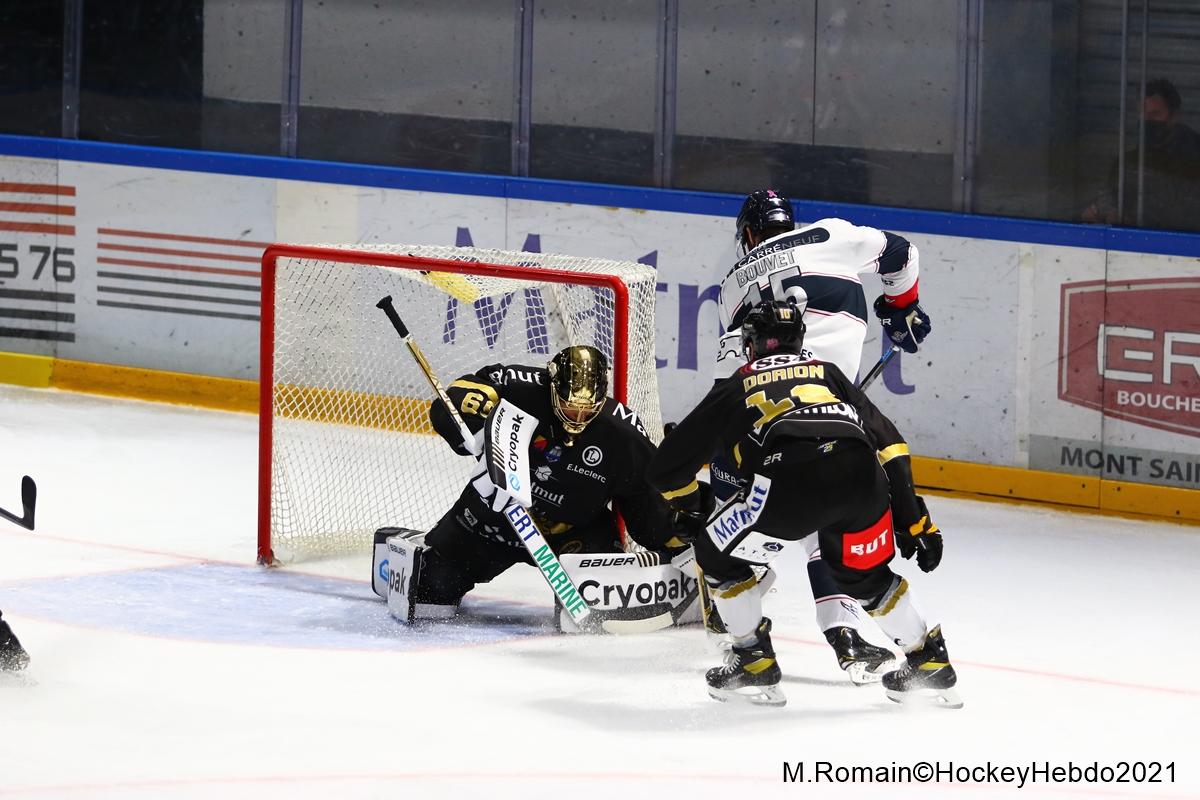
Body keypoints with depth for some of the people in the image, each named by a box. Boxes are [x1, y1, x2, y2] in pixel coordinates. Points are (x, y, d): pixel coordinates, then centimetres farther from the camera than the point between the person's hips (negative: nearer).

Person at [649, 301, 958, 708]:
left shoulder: (734, 388, 29)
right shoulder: (827, 373, 35)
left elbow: (668, 466, 31)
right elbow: (888, 444, 26)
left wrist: (690, 517, 50)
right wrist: (913, 519, 26)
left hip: (791, 481, -4)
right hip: (861, 476, 4)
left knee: (718, 556, 21)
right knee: (866, 576, 30)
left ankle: (755, 664, 22)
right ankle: (930, 663, 31)